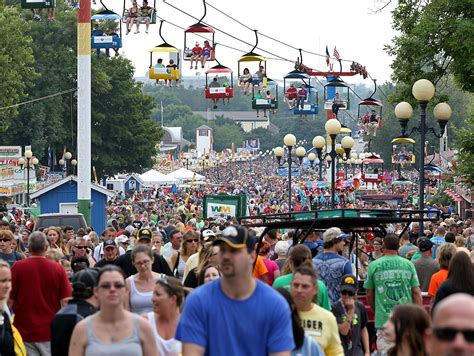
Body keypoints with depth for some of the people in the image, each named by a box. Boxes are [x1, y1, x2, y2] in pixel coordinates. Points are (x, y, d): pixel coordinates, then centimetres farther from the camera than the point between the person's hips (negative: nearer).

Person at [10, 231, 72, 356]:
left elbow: (10, 300, -3)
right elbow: (65, 301, -4)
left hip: (25, 332, -1)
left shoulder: (17, 267, -8)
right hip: (51, 331, 1)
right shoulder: (58, 268, -5)